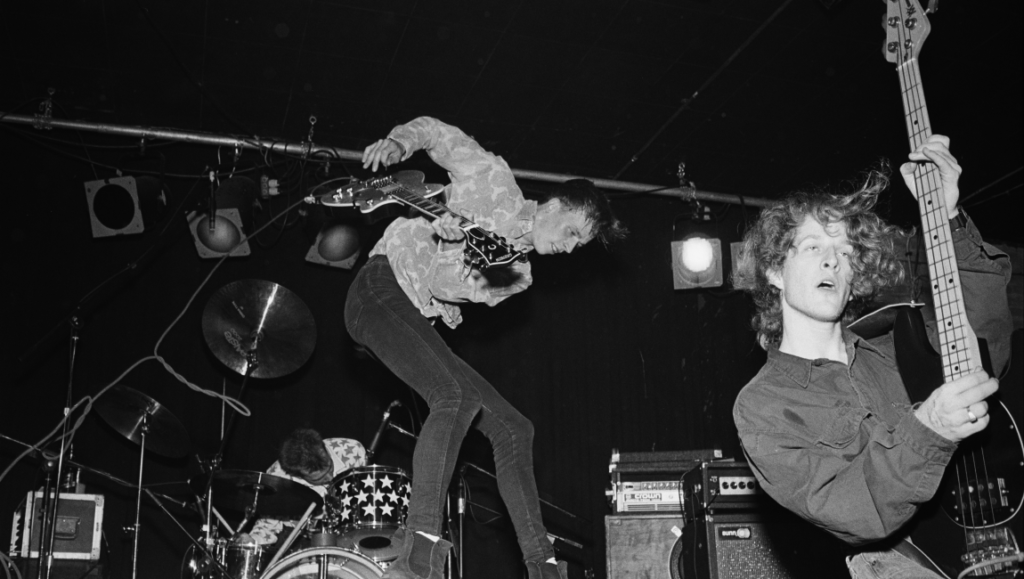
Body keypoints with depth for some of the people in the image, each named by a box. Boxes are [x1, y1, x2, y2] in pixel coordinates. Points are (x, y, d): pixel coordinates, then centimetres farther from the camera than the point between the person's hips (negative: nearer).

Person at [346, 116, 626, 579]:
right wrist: (399, 142, -12)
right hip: (381, 288, -7)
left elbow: (447, 287, 10)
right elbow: (436, 132, 7)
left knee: (513, 429, -2)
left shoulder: (517, 277, 12)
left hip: (419, 318, 8)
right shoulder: (495, 183, -3)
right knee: (458, 394, -31)